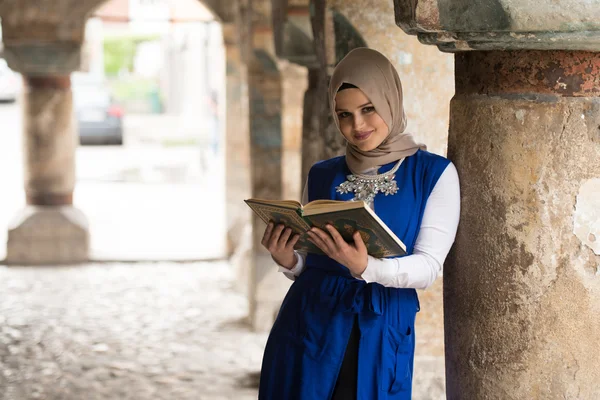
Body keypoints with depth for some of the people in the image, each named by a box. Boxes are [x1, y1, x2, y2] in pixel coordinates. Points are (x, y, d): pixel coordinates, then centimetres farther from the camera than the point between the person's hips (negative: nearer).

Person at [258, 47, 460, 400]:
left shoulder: (434, 174, -2)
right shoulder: (322, 175, 9)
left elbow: (428, 267, -10)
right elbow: (307, 266, 11)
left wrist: (366, 268, -27)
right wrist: (288, 260, -12)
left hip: (381, 330, -3)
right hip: (308, 323, 3)